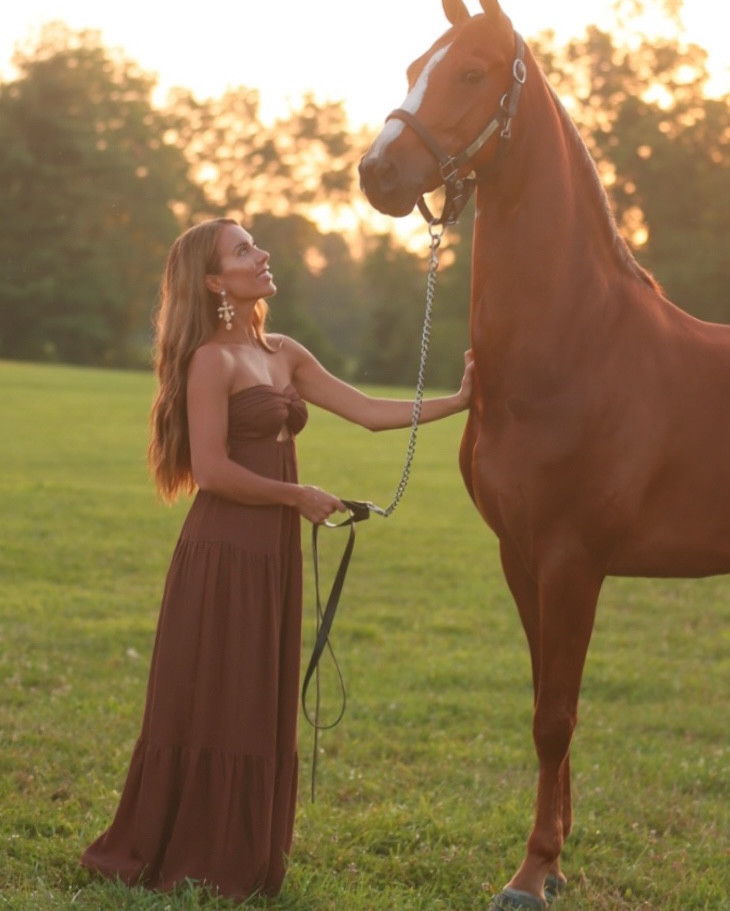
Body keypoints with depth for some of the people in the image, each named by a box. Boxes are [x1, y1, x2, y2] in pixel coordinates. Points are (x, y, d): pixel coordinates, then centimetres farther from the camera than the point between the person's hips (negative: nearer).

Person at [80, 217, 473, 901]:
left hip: (274, 554, 8)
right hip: (225, 554, -8)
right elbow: (212, 471, -17)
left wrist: (458, 401, 4)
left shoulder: (284, 355, 13)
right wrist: (299, 497, -10)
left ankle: (241, 862, 23)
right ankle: (186, 863, 11)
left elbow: (371, 412, 11)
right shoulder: (214, 360, -11)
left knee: (261, 711, 12)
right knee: (212, 708, -1)